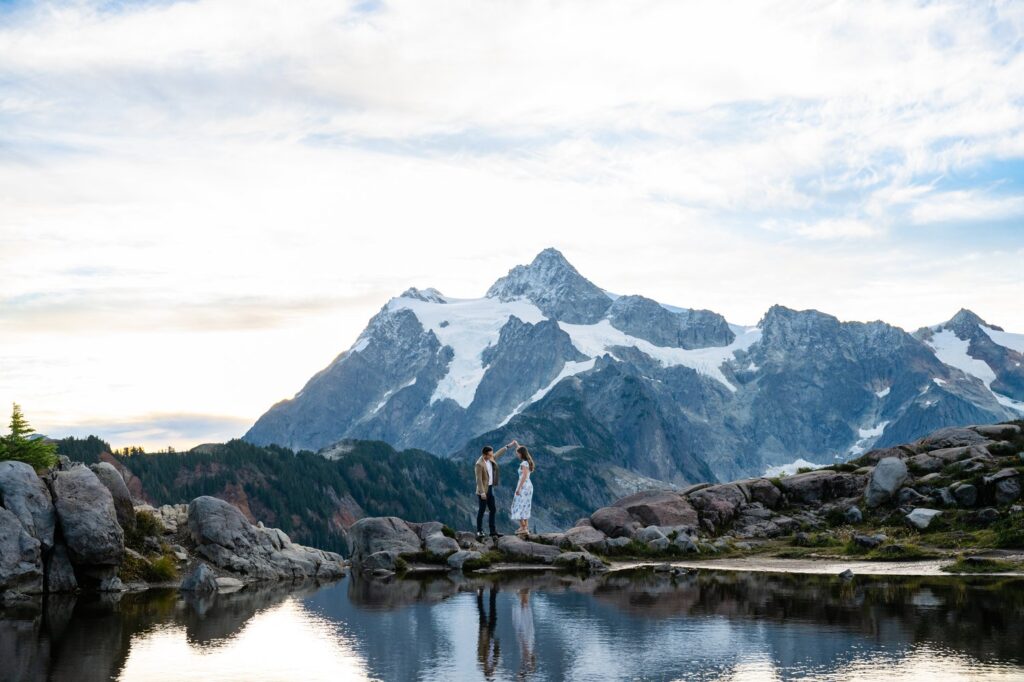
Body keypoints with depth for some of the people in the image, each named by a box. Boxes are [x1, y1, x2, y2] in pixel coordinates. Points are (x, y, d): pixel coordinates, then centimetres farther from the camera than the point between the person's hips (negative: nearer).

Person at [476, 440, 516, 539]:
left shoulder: (491, 459, 3)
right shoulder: (479, 464, -20)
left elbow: (499, 453, 21)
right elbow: (479, 480, -21)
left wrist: (509, 446, 22)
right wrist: (482, 493, -22)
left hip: (490, 489, 8)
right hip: (483, 490, -8)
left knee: (492, 510, 10)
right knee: (481, 511, -1)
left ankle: (492, 531, 15)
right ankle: (479, 531, 7)